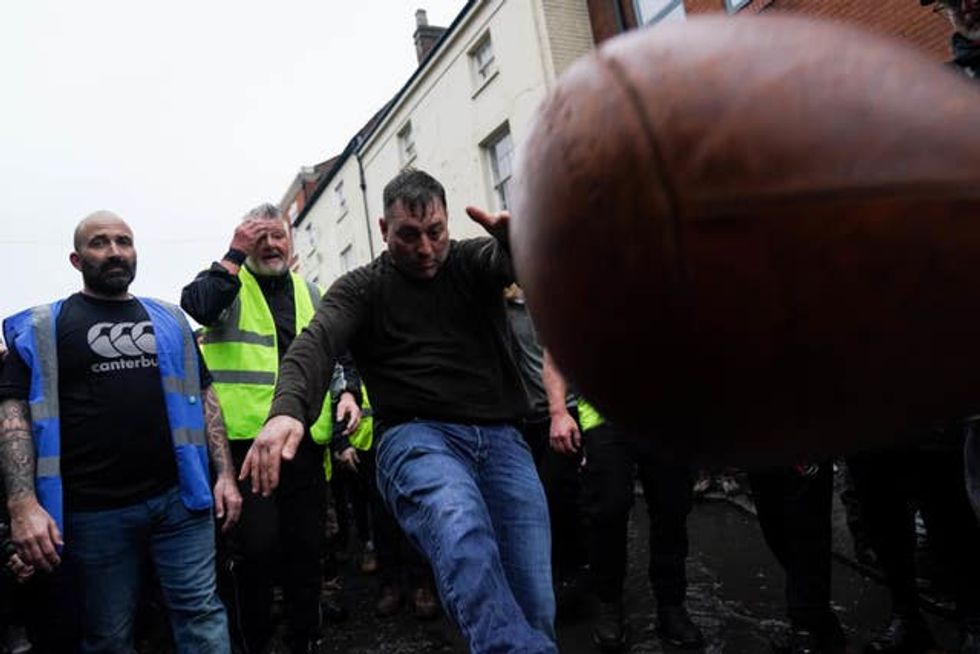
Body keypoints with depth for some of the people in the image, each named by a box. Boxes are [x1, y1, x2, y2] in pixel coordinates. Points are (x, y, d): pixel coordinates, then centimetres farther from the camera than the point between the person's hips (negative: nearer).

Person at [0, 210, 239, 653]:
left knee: (202, 615, 3)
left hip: (181, 497, 2)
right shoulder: (42, 328, 4)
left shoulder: (169, 320, 13)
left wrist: (225, 475, 4)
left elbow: (203, 397, 12)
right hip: (94, 511, -1)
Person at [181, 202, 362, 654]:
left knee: (305, 545, 12)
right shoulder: (228, 285, 4)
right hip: (246, 437, -4)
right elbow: (194, 305, -18)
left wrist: (349, 391, 3)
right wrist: (235, 255, -12)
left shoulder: (312, 294, 17)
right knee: (256, 547, -5)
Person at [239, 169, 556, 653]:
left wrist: (517, 236, -35)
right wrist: (287, 408, -32)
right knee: (461, 533, -37)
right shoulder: (361, 288, 9)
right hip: (416, 436, -2)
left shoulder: (473, 260, 13)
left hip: (500, 438, 3)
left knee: (534, 606, -3)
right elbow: (316, 344, -10)